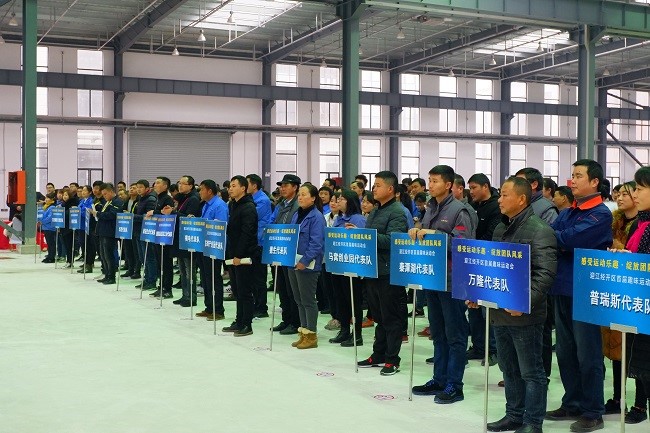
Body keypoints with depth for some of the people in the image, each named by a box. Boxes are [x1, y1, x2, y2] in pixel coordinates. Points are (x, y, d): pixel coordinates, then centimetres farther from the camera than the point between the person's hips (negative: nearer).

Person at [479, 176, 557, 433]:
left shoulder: (539, 231, -13)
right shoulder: (500, 230, 13)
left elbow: (545, 273, -21)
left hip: (524, 315, -8)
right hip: (499, 312, 9)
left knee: (531, 372, 3)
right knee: (509, 369, 18)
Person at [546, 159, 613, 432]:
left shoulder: (600, 214, -11)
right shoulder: (567, 213, 14)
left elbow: (570, 239, -23)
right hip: (562, 289, 8)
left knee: (587, 354, 1)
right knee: (565, 351, 14)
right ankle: (572, 404, 27)